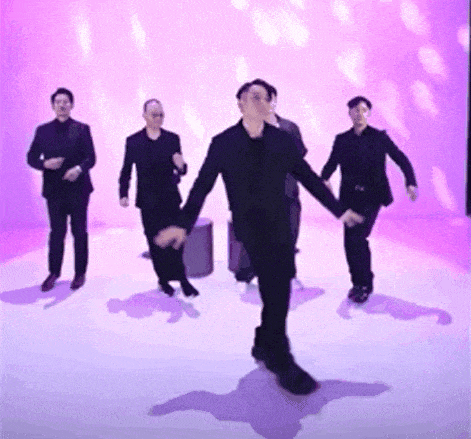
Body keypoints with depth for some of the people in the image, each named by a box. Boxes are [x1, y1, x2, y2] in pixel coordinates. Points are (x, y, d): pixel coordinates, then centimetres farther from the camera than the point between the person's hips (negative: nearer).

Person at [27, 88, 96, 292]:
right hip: (54, 189, 1)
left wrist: (79, 169, -25)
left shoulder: (81, 129, 1)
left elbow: (90, 157, -5)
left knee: (79, 232, 7)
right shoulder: (43, 130, 6)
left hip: (78, 188, -1)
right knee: (56, 232, 7)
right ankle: (53, 273, 20)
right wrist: (45, 164, -14)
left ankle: (80, 273, 19)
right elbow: (31, 158, 7)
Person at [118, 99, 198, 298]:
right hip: (148, 201, -1)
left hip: (170, 198, 1)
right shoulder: (133, 141, 0)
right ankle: (164, 279, 19)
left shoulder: (172, 138, 3)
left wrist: (181, 166, -18)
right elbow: (126, 171, 4)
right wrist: (123, 194, -5)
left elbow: (179, 170, 5)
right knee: (155, 242, 6)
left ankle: (181, 278, 12)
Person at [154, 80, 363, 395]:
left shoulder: (282, 139, 4)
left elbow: (309, 177, 9)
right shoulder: (223, 143, -3)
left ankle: (265, 346, 32)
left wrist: (339, 210, 10)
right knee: (276, 290, -10)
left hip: (280, 226, 5)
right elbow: (203, 185, -2)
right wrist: (184, 224, -7)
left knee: (278, 289, 10)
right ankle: (281, 361, 5)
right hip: (251, 227, -4)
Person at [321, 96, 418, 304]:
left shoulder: (379, 137, 2)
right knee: (351, 240, 3)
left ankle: (364, 284, 0)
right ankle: (359, 283, 21)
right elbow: (331, 163, 0)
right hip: (350, 197, 4)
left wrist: (411, 183, -11)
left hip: (372, 195, -3)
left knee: (357, 237, -16)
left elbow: (401, 159, 3)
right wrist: (324, 179, -22)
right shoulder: (342, 140, 9)